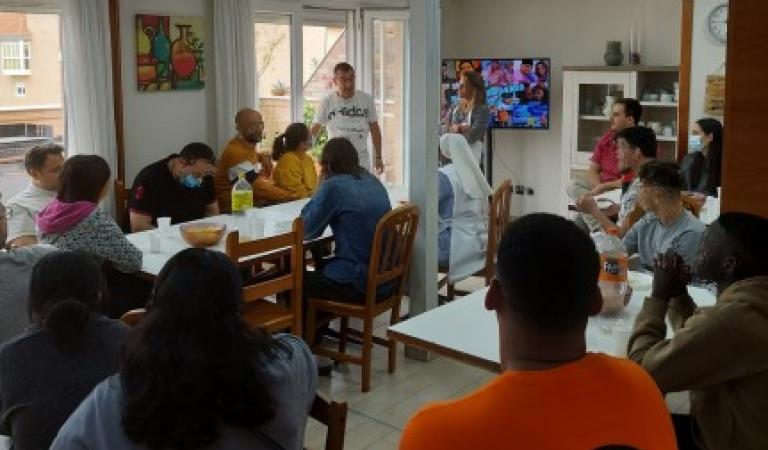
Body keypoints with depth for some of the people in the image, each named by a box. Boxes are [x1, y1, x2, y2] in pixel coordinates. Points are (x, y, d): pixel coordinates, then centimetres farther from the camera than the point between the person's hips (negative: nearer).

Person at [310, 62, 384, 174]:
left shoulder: (367, 100, 1)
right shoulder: (326, 103, -4)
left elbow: (374, 129, 8)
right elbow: (314, 130, 1)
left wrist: (378, 157, 8)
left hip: (362, 162, 2)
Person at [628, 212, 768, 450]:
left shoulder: (733, 319, -31)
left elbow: (642, 371, -25)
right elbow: (696, 337, 18)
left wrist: (658, 296, -13)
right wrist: (677, 292, 2)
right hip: (737, 430, 8)